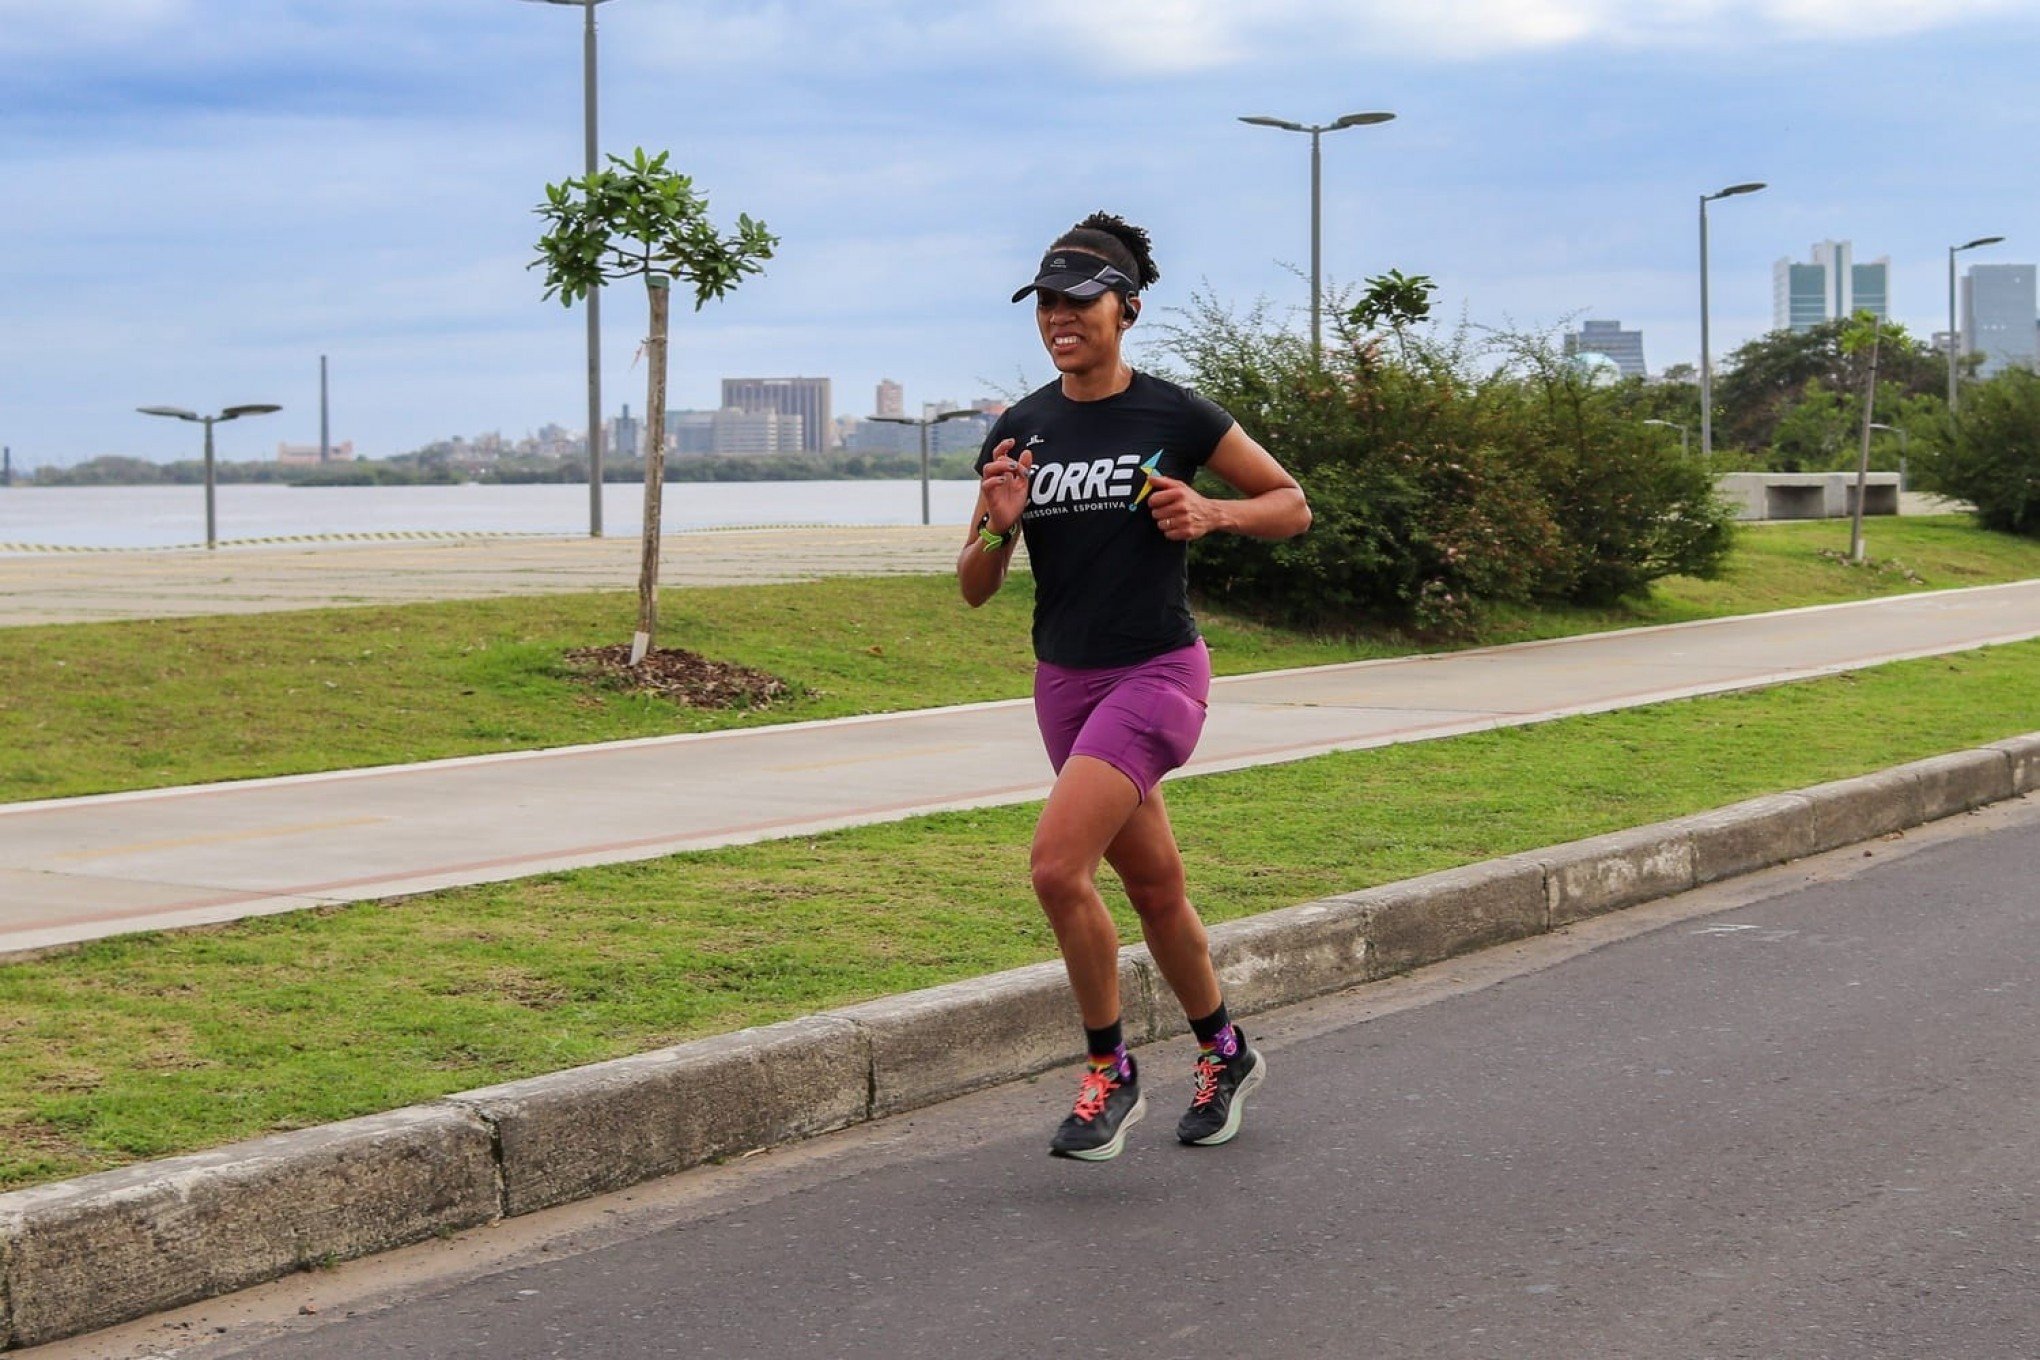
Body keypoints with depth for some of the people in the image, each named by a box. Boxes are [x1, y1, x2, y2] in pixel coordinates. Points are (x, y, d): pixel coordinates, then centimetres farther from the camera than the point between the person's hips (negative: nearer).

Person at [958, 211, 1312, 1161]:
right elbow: (975, 589, 5)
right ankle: (1226, 1052, 36)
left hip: (1158, 673, -5)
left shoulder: (1175, 417, -8)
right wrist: (997, 523, -15)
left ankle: (1110, 1074, -2)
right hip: (1065, 681, 5)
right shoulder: (1020, 431, 3)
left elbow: (1292, 506, 3)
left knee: (1057, 864, -20)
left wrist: (1211, 514, -16)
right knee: (1153, 886, 15)